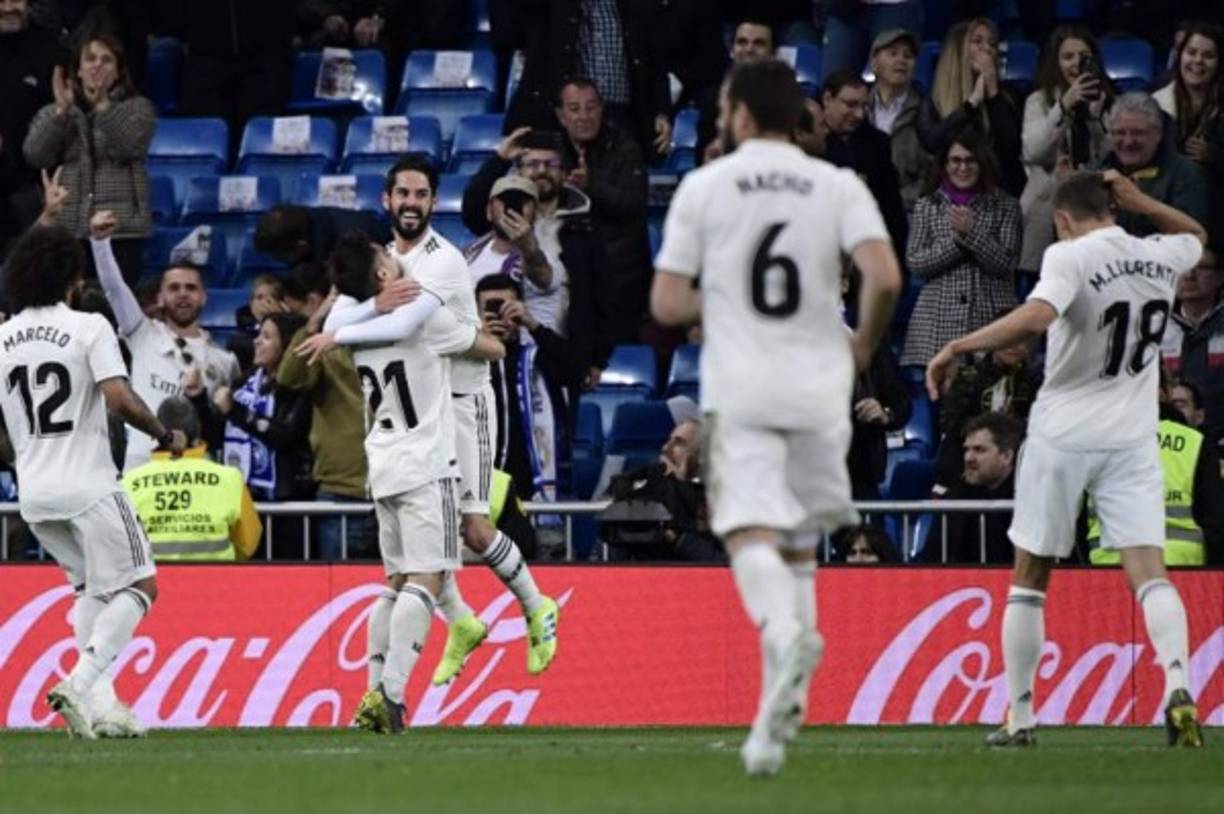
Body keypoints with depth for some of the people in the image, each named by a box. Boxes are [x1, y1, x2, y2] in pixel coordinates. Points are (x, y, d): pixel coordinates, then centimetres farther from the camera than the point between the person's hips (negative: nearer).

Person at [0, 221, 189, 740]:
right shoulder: (89, 328, -8)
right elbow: (120, 400, -19)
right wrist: (166, 436, -4)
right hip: (88, 484, -6)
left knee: (90, 587, 23)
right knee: (138, 587, 4)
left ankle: (100, 702, 10)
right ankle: (80, 685, -14)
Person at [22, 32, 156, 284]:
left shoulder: (137, 108, 9)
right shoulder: (52, 113, 15)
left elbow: (127, 148, -9)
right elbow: (36, 156, 0)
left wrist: (103, 104, -17)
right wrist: (62, 109, -7)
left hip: (121, 229, -2)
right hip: (66, 229, 2)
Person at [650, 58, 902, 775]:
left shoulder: (704, 186, 2)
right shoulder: (839, 186, 4)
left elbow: (667, 304, 0)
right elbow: (885, 277, -11)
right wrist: (864, 344, 7)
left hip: (739, 389, -2)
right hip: (818, 386, 2)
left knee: (751, 531, -12)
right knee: (800, 541, 14)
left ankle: (784, 632, -43)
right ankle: (781, 707, 10)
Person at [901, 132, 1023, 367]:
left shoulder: (1005, 206, 8)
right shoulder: (927, 207, 12)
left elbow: (1005, 264, -1)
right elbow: (915, 263, 3)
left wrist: (972, 233, -13)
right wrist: (956, 239, -8)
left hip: (990, 318, -1)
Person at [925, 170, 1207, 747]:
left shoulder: (1071, 256, -12)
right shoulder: (1160, 256, 5)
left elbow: (1036, 317, -31)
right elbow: (1196, 236, 30)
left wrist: (957, 347, -24)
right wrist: (1141, 203, 16)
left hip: (1063, 435, -3)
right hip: (1131, 439, 4)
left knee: (1029, 579, 9)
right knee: (1147, 570, -4)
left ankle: (1020, 716, 11)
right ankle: (1178, 684, -28)